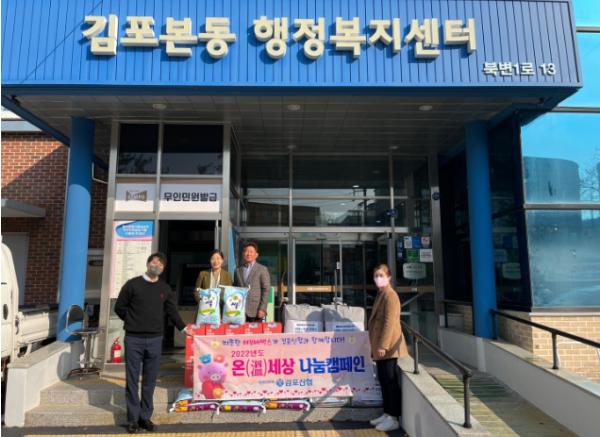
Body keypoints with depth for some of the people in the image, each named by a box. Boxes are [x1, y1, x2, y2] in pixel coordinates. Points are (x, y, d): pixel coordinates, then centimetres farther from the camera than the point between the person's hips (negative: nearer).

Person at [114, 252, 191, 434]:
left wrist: (182, 328, 13)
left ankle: (145, 416, 21)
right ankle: (133, 418, 16)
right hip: (133, 339, -2)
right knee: (132, 380, 5)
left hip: (155, 340, 2)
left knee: (150, 381, 9)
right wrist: (133, 322, 5)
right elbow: (119, 307, 5)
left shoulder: (165, 288, 7)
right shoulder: (132, 284, -2)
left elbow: (172, 311, 14)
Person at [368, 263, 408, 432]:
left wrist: (383, 345, -21)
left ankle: (394, 418, 6)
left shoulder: (390, 295, -13)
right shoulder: (380, 295, 15)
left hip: (388, 347, -9)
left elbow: (390, 322, -19)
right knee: (384, 381, 15)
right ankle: (387, 413, 25)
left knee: (391, 382, -2)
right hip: (380, 347, 9)